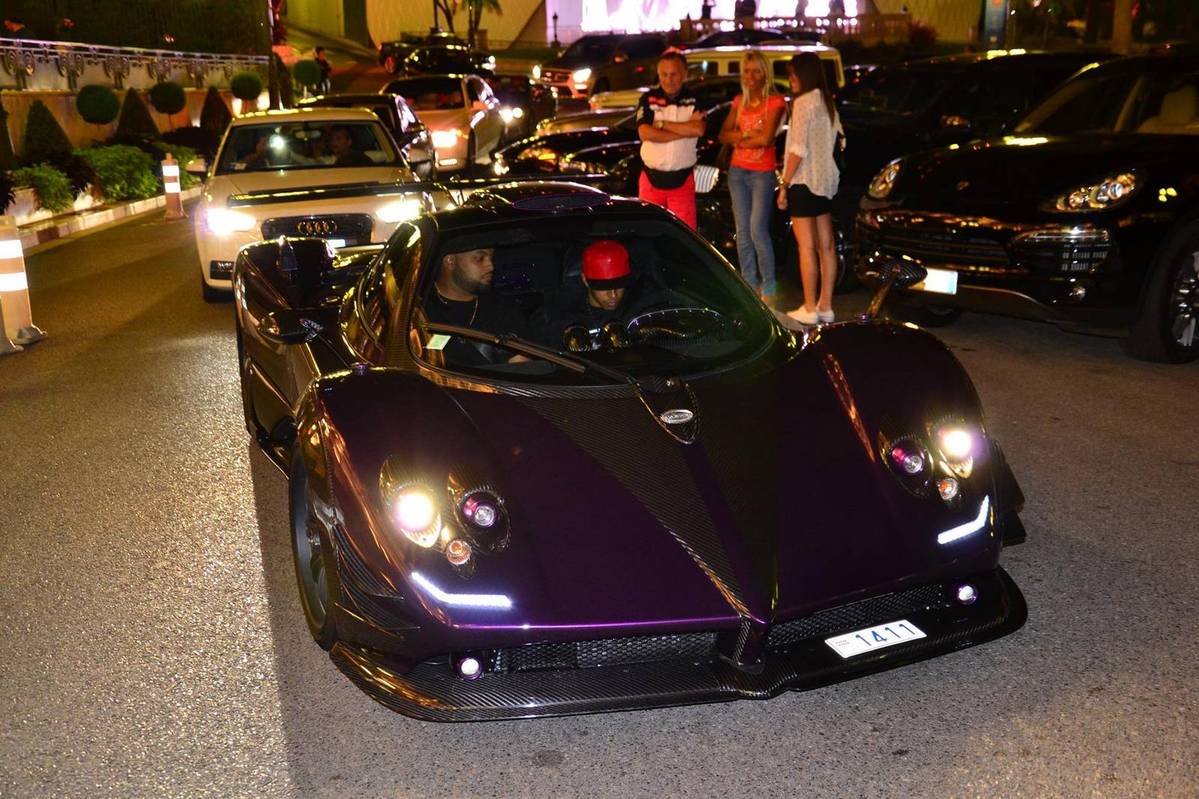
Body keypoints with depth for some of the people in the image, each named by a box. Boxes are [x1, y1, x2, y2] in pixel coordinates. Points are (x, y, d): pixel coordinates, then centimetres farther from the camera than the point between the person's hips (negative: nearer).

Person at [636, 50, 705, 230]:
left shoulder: (694, 100, 3)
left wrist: (661, 124, -13)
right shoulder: (648, 99, 1)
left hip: (682, 180, 0)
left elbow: (699, 129, -15)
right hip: (651, 179, 0)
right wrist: (686, 129, -14)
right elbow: (645, 133, -15)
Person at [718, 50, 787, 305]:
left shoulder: (775, 101, -5)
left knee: (758, 230, -12)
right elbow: (724, 135, 4)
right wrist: (748, 134, -12)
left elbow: (766, 138, -16)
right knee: (742, 231, 6)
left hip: (762, 173, -6)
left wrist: (739, 139, -4)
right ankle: (749, 284, 13)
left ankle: (768, 287, -4)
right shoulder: (739, 101, 12)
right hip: (737, 171, 6)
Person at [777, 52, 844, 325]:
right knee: (825, 245, 8)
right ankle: (826, 306, 14)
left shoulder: (803, 102, -12)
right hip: (825, 180, 8)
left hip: (804, 181, -8)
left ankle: (809, 309, -2)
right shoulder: (827, 102, 13)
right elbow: (836, 139, 13)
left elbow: (799, 149, -17)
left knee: (806, 246, -5)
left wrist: (784, 184, -13)